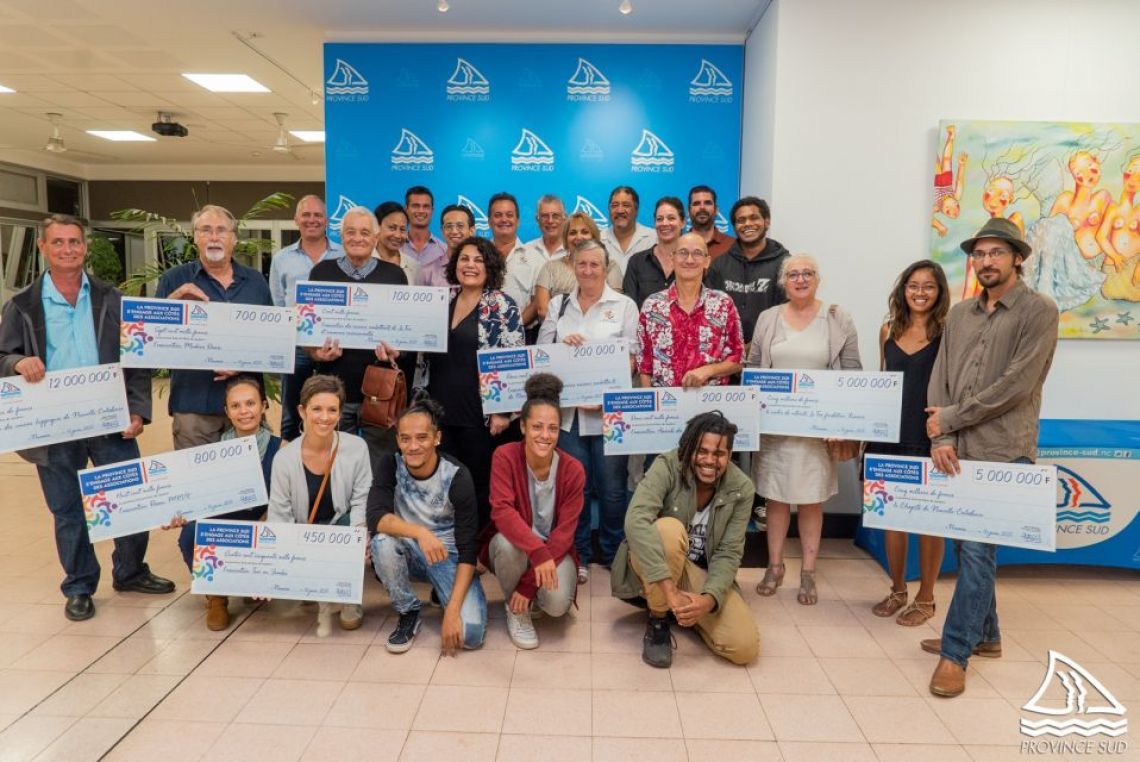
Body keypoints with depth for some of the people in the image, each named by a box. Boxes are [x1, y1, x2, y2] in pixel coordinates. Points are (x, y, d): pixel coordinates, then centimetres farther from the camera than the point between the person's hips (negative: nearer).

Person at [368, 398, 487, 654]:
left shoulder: (457, 476, -20)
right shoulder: (390, 466, -13)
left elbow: (468, 549, -21)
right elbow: (375, 518, -27)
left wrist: (452, 610, -29)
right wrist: (419, 532, -45)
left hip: (448, 557, -2)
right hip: (408, 552, 3)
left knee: (469, 634, -24)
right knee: (382, 542, -32)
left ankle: (443, 594, 10)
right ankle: (408, 612, -5)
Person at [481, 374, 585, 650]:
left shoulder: (573, 470, -16)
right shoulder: (505, 457, -18)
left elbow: (564, 532, -16)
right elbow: (502, 511, -30)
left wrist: (529, 583, -22)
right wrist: (537, 552, -45)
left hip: (555, 549, 1)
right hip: (513, 546, 0)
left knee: (557, 604, -27)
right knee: (508, 543, -36)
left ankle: (526, 595, 11)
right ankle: (515, 610, -6)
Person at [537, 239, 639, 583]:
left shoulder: (624, 305, 3)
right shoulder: (558, 304, 12)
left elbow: (631, 357, -3)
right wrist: (563, 344, -11)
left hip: (609, 411, -2)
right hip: (568, 409, 2)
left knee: (611, 487, 4)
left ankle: (613, 555, 21)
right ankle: (578, 555, 23)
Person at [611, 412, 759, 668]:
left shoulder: (741, 489, -11)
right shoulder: (667, 467, -22)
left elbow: (728, 554, -13)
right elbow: (636, 521, -37)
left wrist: (708, 599, -33)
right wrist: (669, 589, -45)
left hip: (702, 574, 3)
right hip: (654, 567, -3)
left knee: (745, 647, -17)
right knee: (669, 528, -36)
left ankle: (683, 610, 13)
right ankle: (657, 620, -13)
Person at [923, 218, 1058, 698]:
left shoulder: (1039, 311, -3)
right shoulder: (959, 315, 13)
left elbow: (1016, 385, -13)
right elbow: (939, 379, 7)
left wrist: (950, 418, -9)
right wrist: (940, 438, -7)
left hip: (1004, 453, -6)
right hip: (959, 451, 6)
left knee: (978, 549, -5)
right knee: (967, 545, 13)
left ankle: (956, 652, 4)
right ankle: (984, 635, 30)